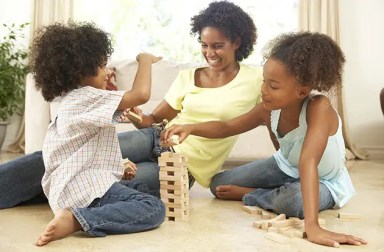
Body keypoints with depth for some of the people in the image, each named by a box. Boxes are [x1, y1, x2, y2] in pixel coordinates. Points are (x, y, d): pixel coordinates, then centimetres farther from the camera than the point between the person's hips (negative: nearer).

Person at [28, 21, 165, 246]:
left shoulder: (69, 101, 21)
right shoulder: (89, 97, -11)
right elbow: (141, 94, -22)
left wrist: (117, 170, 20)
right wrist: (145, 60, -5)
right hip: (85, 186, -10)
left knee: (140, 189, 28)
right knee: (155, 208, -19)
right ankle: (76, 220, -23)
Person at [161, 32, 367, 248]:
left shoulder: (318, 107, -38)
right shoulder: (269, 109, -21)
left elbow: (308, 162, -51)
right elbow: (226, 127, -7)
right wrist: (191, 128, -26)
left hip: (324, 182, -5)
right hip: (284, 167, 5)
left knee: (295, 200, -40)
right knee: (219, 184, 1)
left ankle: (246, 195, -11)